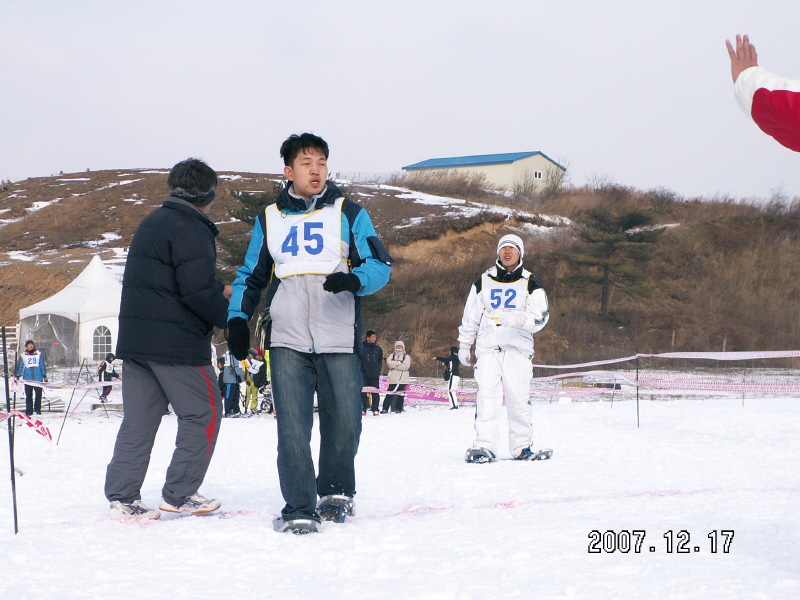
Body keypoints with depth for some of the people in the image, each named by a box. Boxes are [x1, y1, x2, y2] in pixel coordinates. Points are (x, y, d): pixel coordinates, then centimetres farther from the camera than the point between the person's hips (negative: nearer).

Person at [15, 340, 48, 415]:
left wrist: (44, 376, 7)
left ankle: (38, 409, 6)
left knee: (38, 394, -6)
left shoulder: (39, 354, 8)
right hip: (27, 379, 0)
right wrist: (17, 376, 3)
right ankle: (29, 411, 4)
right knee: (28, 396, 1)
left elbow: (43, 365, 12)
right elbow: (20, 367, 11)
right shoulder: (23, 355, 8)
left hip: (38, 378, 0)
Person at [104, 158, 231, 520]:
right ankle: (179, 494, 2)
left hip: (134, 339, 9)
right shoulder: (190, 231, -13)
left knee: (139, 418, 10)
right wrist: (229, 314, -5)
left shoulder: (152, 223, 17)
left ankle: (122, 496, 6)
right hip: (176, 342, -9)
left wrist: (220, 290, 24)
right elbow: (197, 292, -19)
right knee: (203, 412, 2)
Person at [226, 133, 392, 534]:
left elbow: (380, 265, 1)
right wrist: (237, 317, 9)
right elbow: (250, 275, 23)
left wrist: (353, 280, -20)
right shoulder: (269, 219, 16)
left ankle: (336, 490, 25)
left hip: (339, 339, -1)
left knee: (343, 421, 1)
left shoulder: (349, 214, 8)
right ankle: (299, 508, -6)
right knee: (292, 426, -8)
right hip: (287, 342, 1)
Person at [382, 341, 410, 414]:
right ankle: (385, 408, -2)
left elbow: (406, 366, -10)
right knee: (390, 394, -4)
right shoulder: (392, 356, 12)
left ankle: (399, 408, 9)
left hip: (403, 380, 0)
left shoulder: (407, 356, 7)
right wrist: (399, 362, -8)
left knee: (401, 395, 1)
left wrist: (395, 366, -7)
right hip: (392, 379, 0)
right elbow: (389, 363, -8)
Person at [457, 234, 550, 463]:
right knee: (486, 395, -11)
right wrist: (464, 345, 18)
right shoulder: (483, 282, 14)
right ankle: (484, 446, -14)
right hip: (488, 346, 1)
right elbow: (470, 317, 20)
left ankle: (521, 446, 5)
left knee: (518, 397, -5)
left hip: (518, 347, -1)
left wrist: (518, 319, -22)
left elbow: (540, 316, -4)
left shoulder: (530, 284, 7)